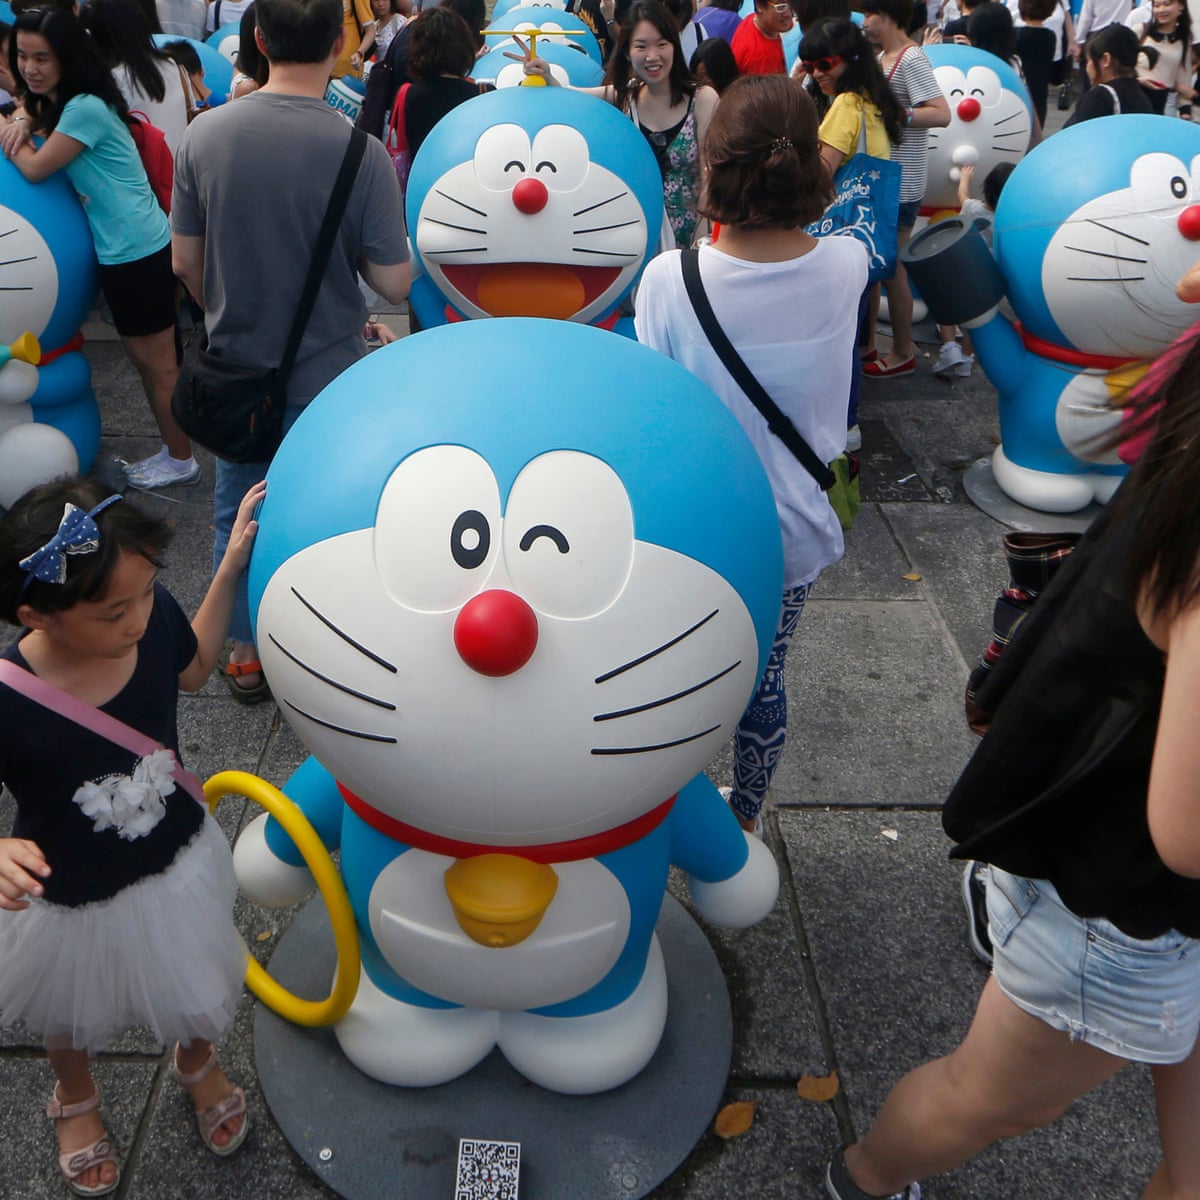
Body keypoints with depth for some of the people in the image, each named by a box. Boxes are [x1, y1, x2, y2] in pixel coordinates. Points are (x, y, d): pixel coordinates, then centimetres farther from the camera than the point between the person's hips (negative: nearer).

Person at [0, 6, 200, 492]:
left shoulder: (85, 109, -18)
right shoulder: (59, 102, 11)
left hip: (137, 252, -10)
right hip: (121, 250, 10)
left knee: (157, 363, 2)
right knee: (146, 359, 18)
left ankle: (180, 460, 15)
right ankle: (173, 448, 29)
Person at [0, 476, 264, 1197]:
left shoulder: (151, 614, -25)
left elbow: (193, 669, 0)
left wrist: (233, 567, -10)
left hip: (179, 866, 3)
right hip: (73, 903, -3)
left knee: (198, 991, 31)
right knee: (75, 1020, 31)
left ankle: (197, 1063, 67)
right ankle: (75, 1098, 67)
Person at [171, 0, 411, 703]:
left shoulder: (204, 136, -10)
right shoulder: (360, 151, -19)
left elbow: (186, 262, 0)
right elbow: (394, 282, -15)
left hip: (237, 366, 3)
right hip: (330, 372, -2)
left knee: (238, 514, 19)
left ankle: (245, 655, 34)